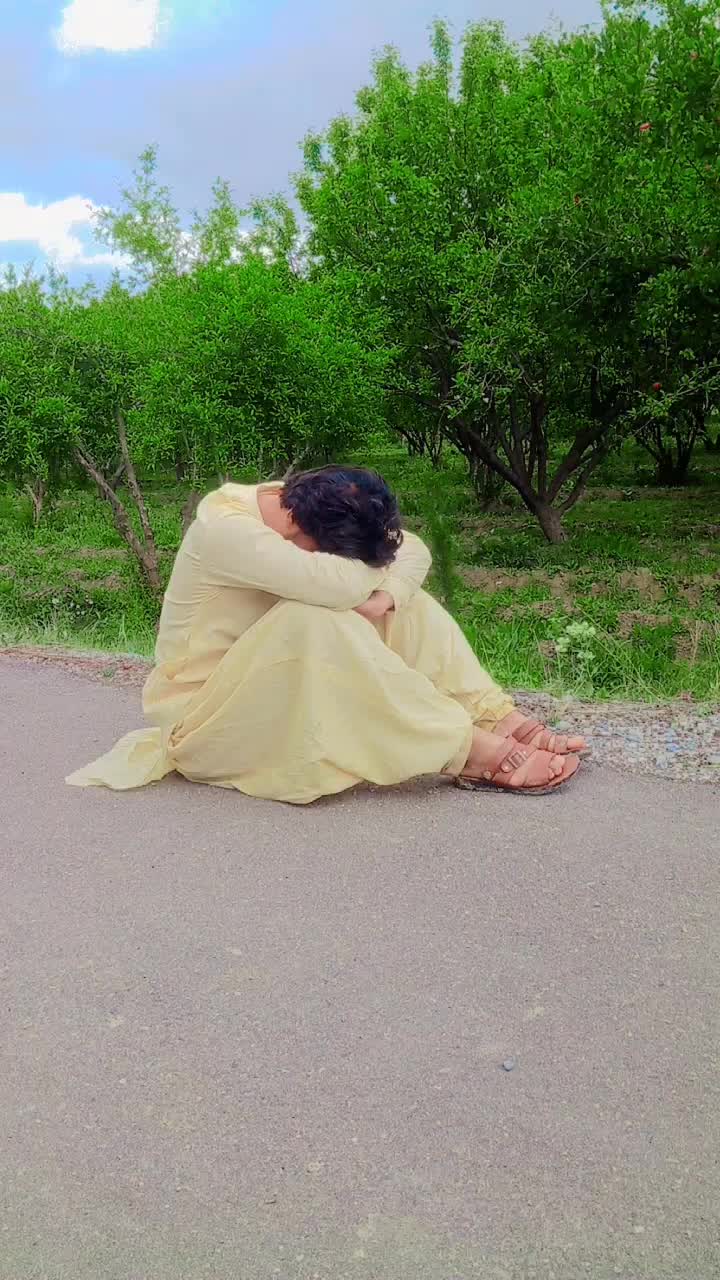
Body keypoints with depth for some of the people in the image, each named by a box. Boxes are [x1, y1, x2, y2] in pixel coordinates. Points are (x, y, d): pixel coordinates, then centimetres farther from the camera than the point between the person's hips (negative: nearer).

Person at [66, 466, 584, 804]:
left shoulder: (314, 513, -4)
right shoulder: (224, 528, -27)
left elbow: (416, 552, -6)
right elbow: (337, 583, -39)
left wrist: (383, 596, -27)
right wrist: (377, 564, -17)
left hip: (285, 692, 7)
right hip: (206, 713, -7)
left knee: (403, 599, -6)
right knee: (315, 625, -35)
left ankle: (498, 717, -17)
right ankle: (469, 749, -29)